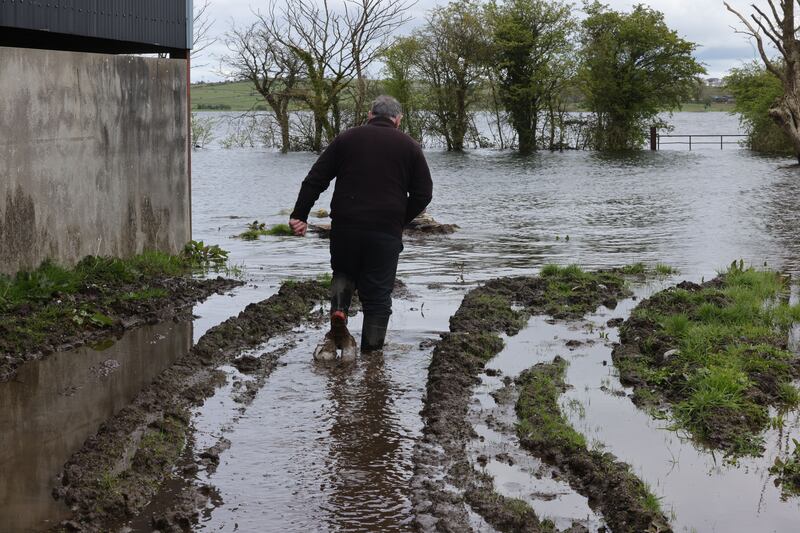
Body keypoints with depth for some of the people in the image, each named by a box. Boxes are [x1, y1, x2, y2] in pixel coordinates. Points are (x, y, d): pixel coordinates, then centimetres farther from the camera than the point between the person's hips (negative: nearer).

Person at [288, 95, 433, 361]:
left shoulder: (347, 138, 9)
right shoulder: (409, 146, 8)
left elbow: (314, 180, 5)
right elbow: (423, 194, 4)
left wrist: (299, 215, 7)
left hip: (345, 227, 1)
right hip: (387, 231, -1)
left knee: (343, 273, 24)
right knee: (378, 292, 8)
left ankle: (338, 315, -1)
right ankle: (371, 351, 9)